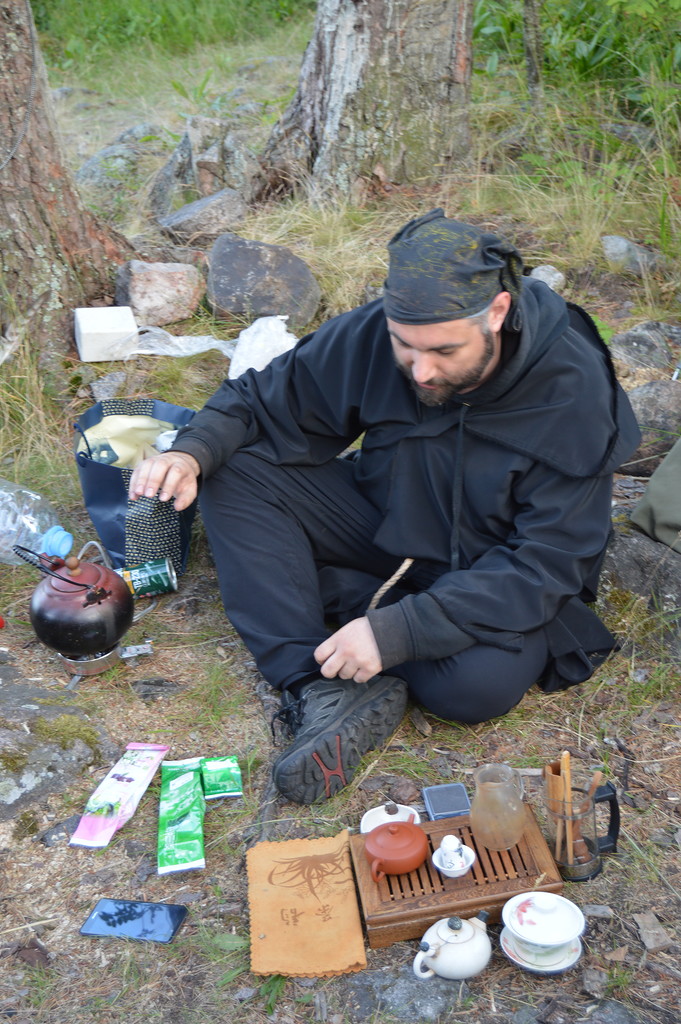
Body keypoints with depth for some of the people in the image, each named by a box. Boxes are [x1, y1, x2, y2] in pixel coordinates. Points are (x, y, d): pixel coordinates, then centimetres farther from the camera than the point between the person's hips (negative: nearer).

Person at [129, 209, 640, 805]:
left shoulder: (573, 392, -27)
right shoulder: (371, 336, -17)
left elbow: (545, 565, -28)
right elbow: (265, 399, -2)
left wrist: (394, 632, -36)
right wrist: (193, 452, -25)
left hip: (500, 571, -3)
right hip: (386, 524, 4)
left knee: (478, 684, -36)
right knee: (232, 474, -16)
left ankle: (343, 597, -8)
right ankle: (324, 692, -23)